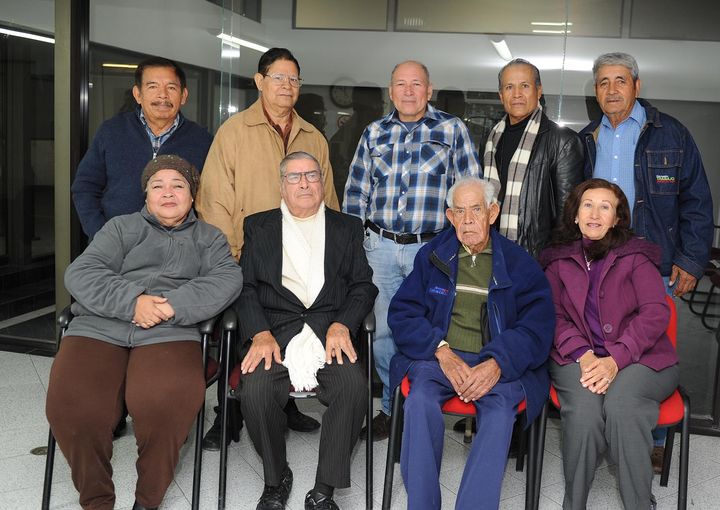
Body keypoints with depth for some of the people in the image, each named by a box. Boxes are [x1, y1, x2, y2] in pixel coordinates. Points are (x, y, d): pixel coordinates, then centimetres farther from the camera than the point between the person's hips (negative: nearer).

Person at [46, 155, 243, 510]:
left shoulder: (209, 238, 23)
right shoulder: (121, 227, 22)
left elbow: (228, 278, 3)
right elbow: (80, 274, 7)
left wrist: (173, 305, -13)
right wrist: (131, 301, -10)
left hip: (170, 332, -1)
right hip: (100, 327, 1)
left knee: (169, 401, -34)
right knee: (70, 404, -28)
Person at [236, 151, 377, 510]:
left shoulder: (347, 228, 20)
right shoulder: (258, 226, 18)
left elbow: (363, 286, 11)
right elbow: (245, 286, 8)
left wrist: (342, 325, -8)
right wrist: (260, 333, -9)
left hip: (331, 329, 0)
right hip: (275, 328, 0)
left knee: (353, 386, -30)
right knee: (255, 390, -29)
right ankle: (276, 480, -2)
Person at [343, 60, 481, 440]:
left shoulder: (452, 130, 3)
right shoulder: (374, 134, 11)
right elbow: (356, 193, 13)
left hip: (432, 248, -2)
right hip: (380, 247, 3)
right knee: (383, 330, 7)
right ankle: (392, 407, 23)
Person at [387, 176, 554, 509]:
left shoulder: (519, 264, 8)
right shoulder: (432, 256, 12)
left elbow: (537, 327, 0)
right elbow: (401, 313, 5)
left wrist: (497, 364, -18)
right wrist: (442, 351, -12)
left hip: (500, 363, -1)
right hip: (437, 356, 1)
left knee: (500, 408, -32)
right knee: (421, 399, -30)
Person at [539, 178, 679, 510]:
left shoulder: (636, 255, 10)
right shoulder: (558, 261, 17)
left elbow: (656, 313, -2)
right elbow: (554, 316, 8)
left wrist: (615, 359, -16)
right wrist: (583, 355, -13)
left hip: (639, 357, -1)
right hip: (578, 357, 1)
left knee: (620, 406, -34)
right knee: (584, 411, -32)